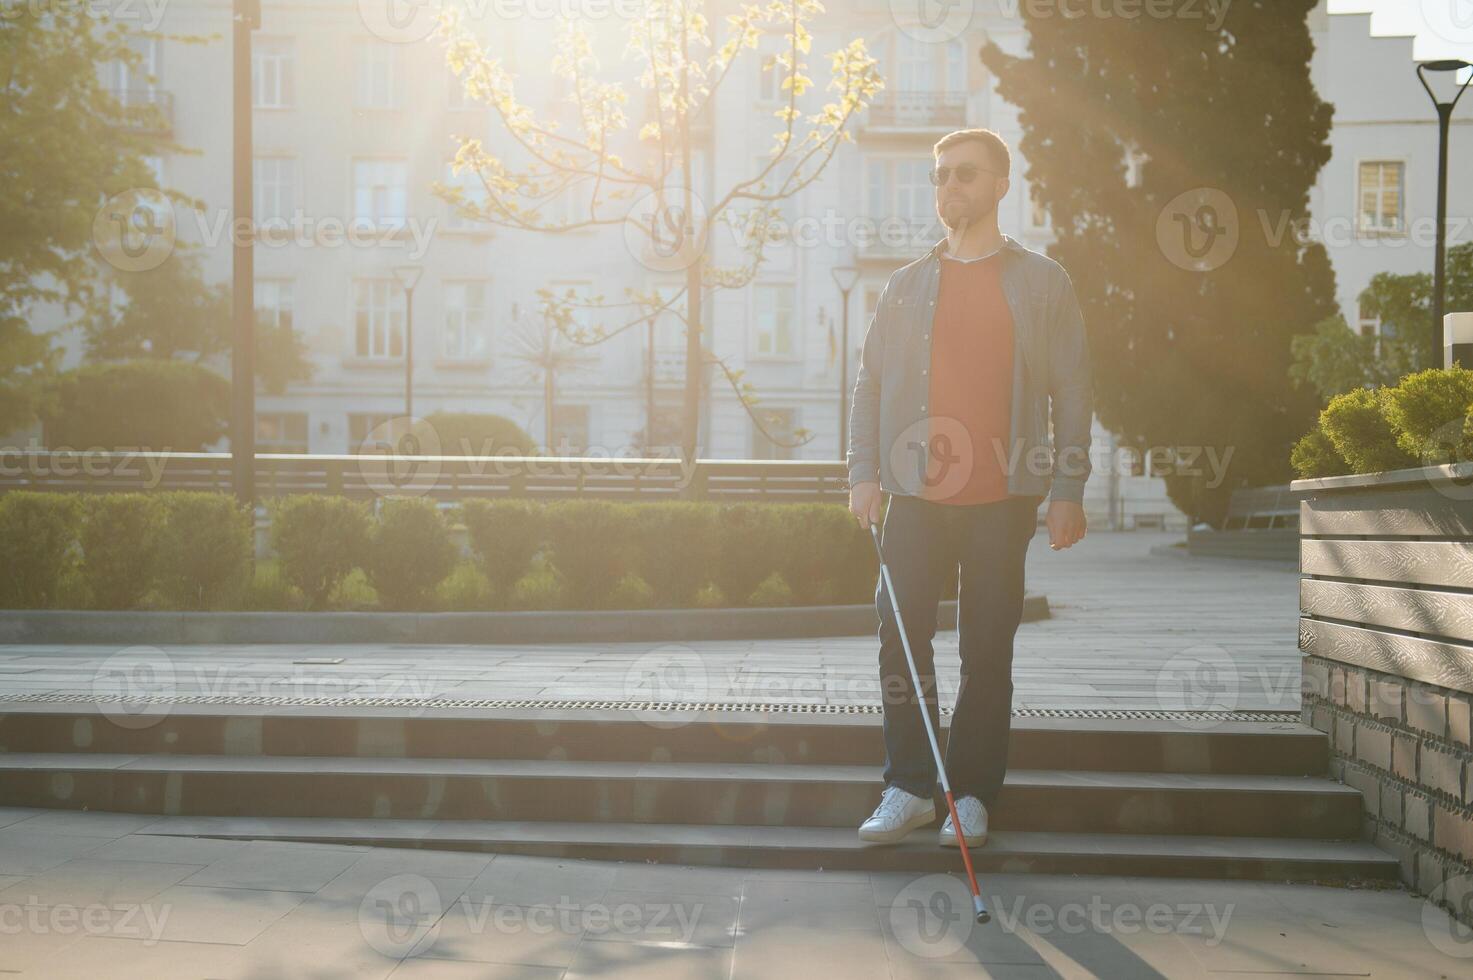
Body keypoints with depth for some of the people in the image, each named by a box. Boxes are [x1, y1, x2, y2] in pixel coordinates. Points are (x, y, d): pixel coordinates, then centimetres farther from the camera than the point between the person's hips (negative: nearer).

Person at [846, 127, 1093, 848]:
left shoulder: (1041, 282, 6)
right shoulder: (906, 286, 12)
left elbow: (1072, 390, 4)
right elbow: (870, 383, 13)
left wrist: (1068, 490, -3)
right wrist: (864, 474, 1)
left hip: (1002, 498, -2)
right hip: (916, 494, 2)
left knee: (987, 652, 3)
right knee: (900, 637, -3)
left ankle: (972, 794, 13)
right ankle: (908, 787, 9)